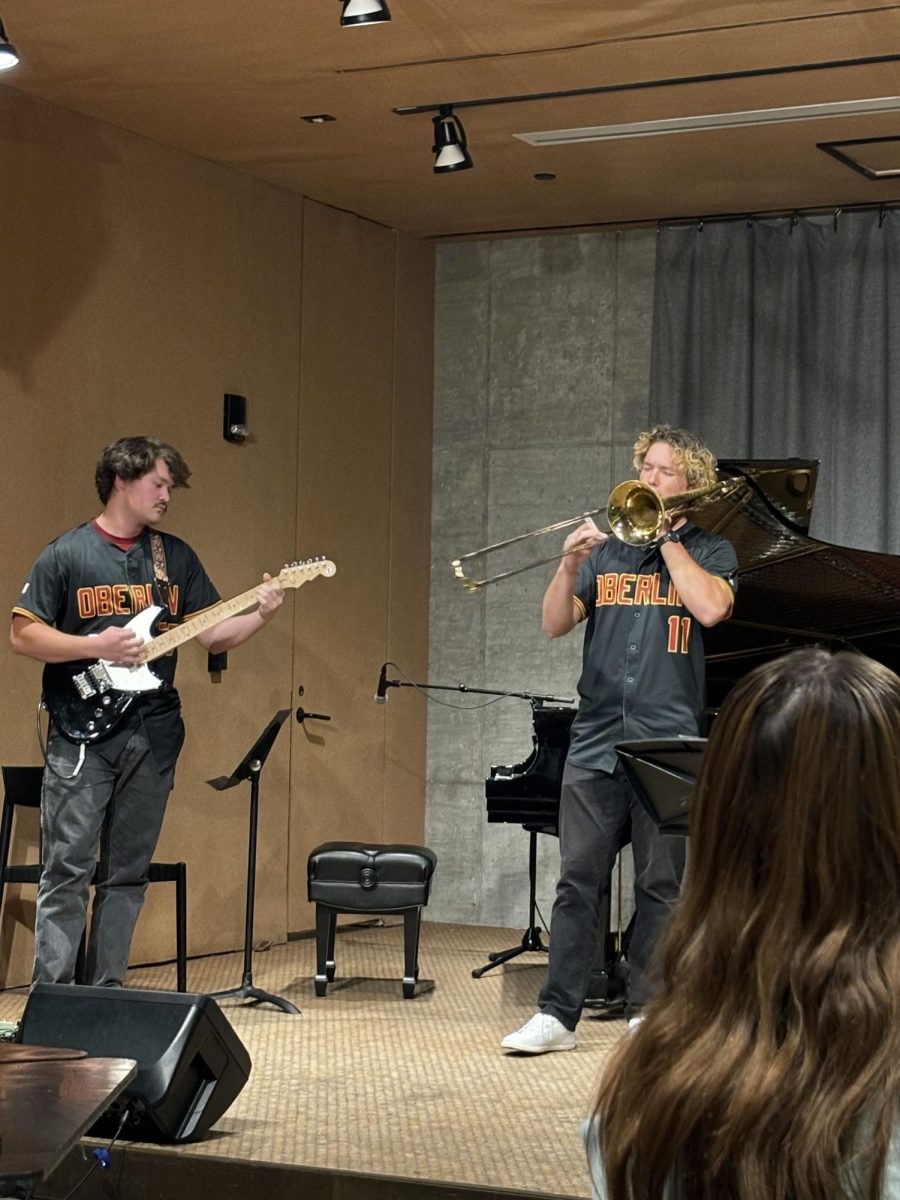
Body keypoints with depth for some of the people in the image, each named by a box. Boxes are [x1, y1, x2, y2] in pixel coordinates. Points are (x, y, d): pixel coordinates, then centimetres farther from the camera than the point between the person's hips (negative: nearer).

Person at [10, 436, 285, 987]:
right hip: (83, 732, -4)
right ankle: (51, 996, -7)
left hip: (154, 734, 5)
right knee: (68, 869, -8)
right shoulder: (66, 554, -1)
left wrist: (260, 615, -8)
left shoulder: (176, 556, 11)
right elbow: (23, 634, -3)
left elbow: (212, 634, 11)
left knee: (128, 873, 8)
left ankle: (105, 989, 15)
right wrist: (97, 645, -14)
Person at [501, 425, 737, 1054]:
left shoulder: (710, 552, 8)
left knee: (662, 885, 3)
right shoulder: (606, 552, 15)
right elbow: (555, 624, 6)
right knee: (578, 880, 0)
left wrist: (667, 539, -6)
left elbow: (711, 607, -13)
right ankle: (557, 1013, 2)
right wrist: (569, 564, -11)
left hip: (669, 744, -2)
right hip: (596, 739, 2)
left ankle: (648, 1011, 12)